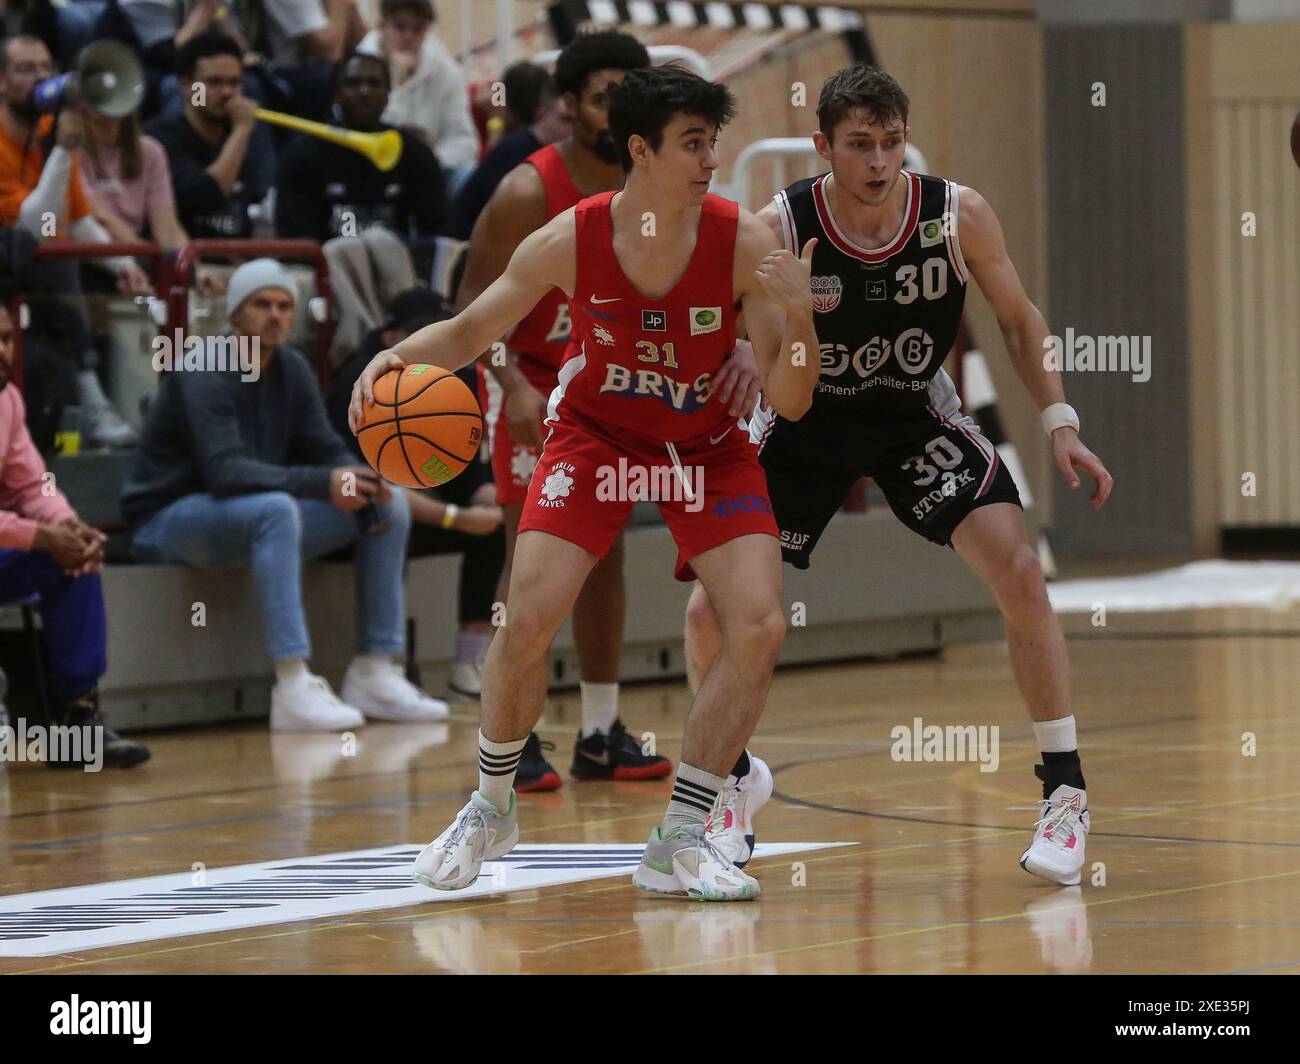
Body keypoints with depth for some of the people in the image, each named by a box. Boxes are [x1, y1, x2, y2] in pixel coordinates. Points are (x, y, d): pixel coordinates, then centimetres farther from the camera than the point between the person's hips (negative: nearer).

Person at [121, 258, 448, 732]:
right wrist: (322, 484, -40)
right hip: (170, 520, -8)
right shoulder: (203, 374, -19)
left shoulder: (292, 369, 5)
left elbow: (326, 450, 3)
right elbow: (226, 471, -31)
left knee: (390, 504, -4)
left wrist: (362, 479, -22)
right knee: (274, 508, -39)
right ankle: (294, 689, -43)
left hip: (260, 516, 8)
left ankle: (375, 674, -6)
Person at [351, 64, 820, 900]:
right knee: (528, 621, -13)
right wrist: (396, 356, -25)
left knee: (760, 628, -16)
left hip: (708, 446, 1)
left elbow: (790, 401, -20)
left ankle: (680, 841, -5)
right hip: (596, 431, 0)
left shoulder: (746, 244, -23)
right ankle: (492, 808, 14)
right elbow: (470, 332, -5)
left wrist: (800, 319, -40)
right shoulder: (569, 242, -21)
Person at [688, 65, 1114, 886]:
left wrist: (1060, 424, -11)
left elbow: (1019, 319, -3)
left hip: (919, 418, 0)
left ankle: (1066, 793, -7)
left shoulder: (959, 216, -20)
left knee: (1020, 574, -19)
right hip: (806, 421, 0)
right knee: (712, 612, -4)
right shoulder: (777, 230, -25)